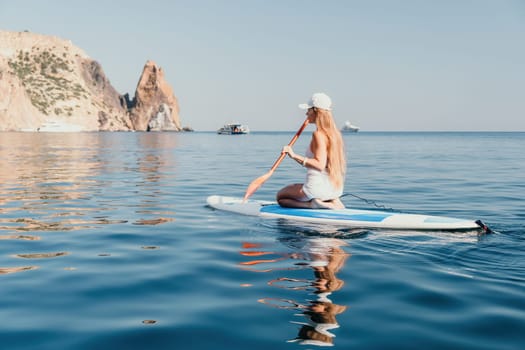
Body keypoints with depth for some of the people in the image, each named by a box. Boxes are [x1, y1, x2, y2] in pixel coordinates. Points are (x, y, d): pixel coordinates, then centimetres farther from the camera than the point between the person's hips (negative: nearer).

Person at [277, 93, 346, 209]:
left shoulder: (318, 134, -17)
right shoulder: (335, 133, 8)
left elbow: (320, 165, -25)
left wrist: (295, 156, -27)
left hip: (318, 187, -8)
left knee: (280, 197, 13)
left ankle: (313, 204, -7)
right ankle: (331, 202, 9)